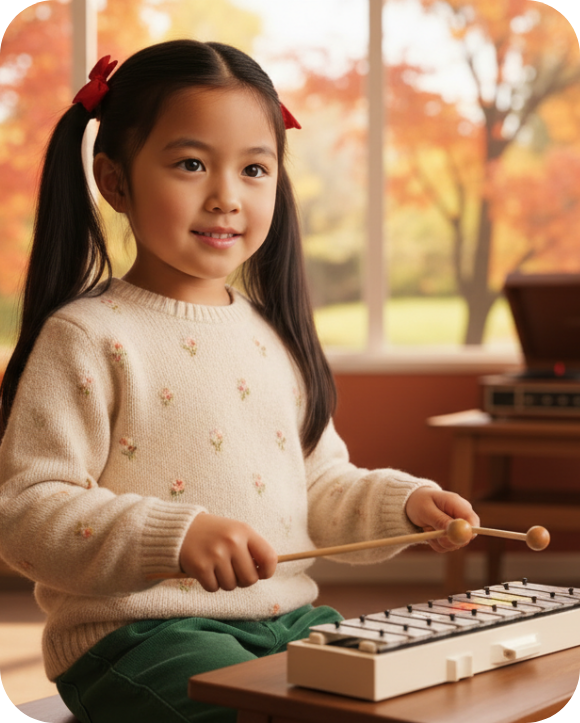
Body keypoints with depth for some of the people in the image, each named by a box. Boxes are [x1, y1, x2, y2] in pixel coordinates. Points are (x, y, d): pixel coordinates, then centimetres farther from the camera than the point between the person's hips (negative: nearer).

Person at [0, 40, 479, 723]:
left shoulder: (274, 335, 14)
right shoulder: (87, 338, -8)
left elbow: (321, 488, 21)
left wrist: (403, 503, 1)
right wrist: (174, 536, -27)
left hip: (286, 619, 7)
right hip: (134, 634, -7)